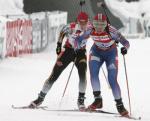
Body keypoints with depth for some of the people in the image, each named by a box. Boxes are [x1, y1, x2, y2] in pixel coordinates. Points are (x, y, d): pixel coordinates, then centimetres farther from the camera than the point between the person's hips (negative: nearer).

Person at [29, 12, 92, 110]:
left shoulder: (89, 28, -19)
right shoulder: (71, 27, -24)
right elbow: (62, 32, -2)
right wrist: (59, 45, 0)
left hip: (81, 53, 1)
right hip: (68, 50, -1)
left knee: (83, 75, -24)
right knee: (54, 75, -2)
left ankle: (81, 100, -11)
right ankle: (40, 98, 11)